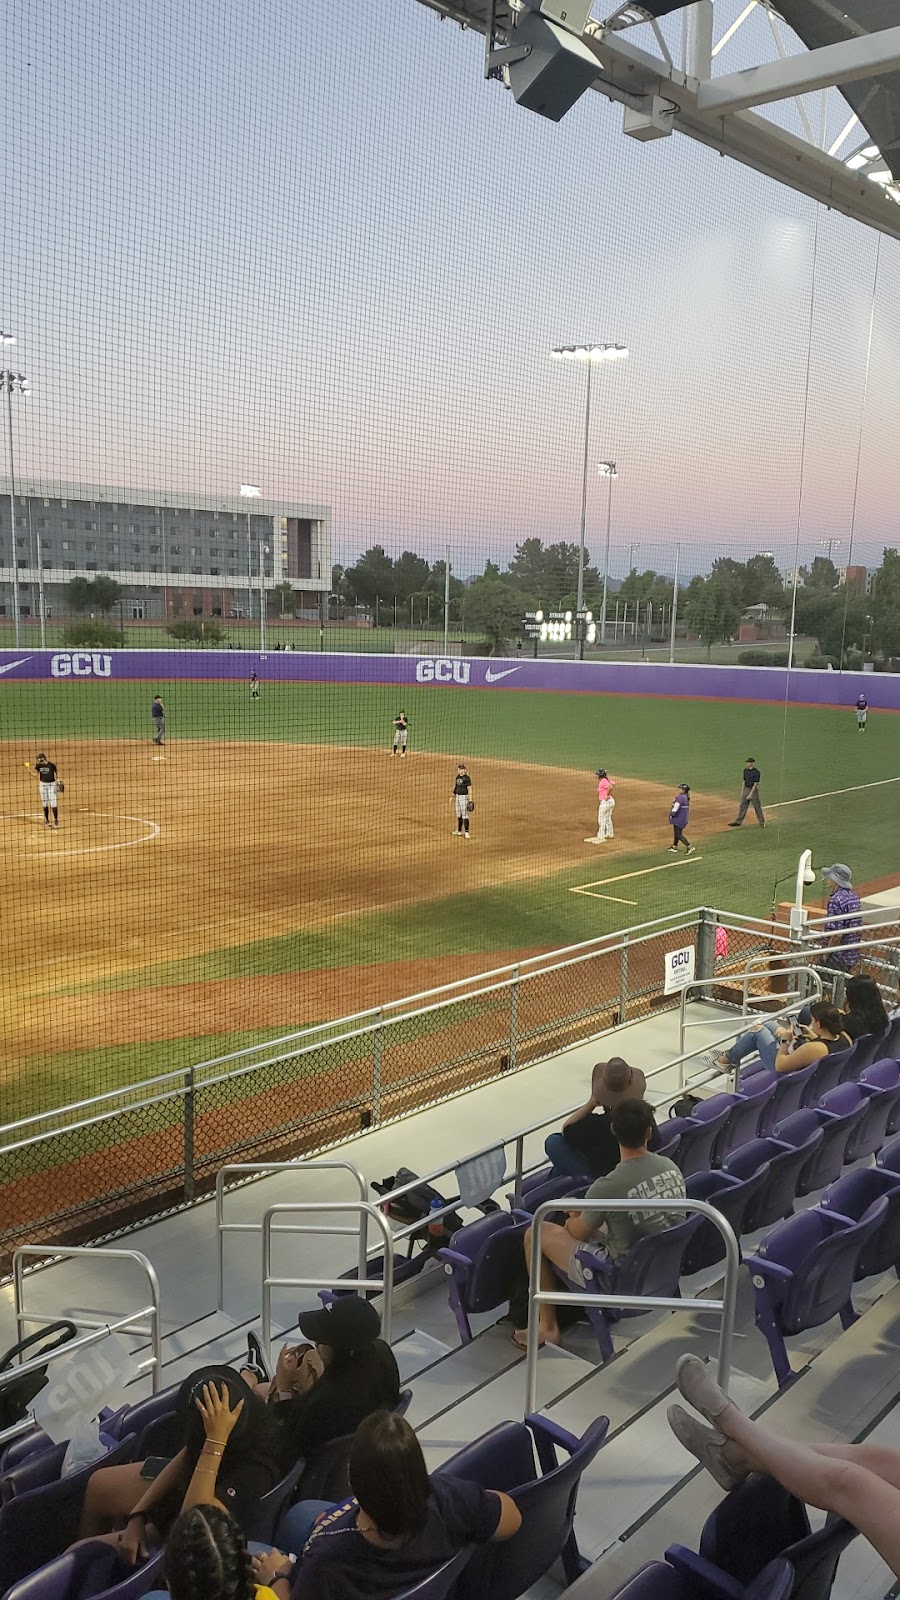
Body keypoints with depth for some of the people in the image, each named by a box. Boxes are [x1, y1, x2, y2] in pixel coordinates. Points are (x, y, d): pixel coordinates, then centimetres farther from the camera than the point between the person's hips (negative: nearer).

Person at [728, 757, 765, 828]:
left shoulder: (756, 772, -15)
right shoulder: (745, 770, 7)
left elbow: (755, 784, -17)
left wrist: (750, 794, -20)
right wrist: (742, 792, 12)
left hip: (753, 790, -7)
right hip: (746, 789, 7)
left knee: (757, 807, 1)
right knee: (742, 806, 6)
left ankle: (762, 822, 14)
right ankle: (738, 822, 9)